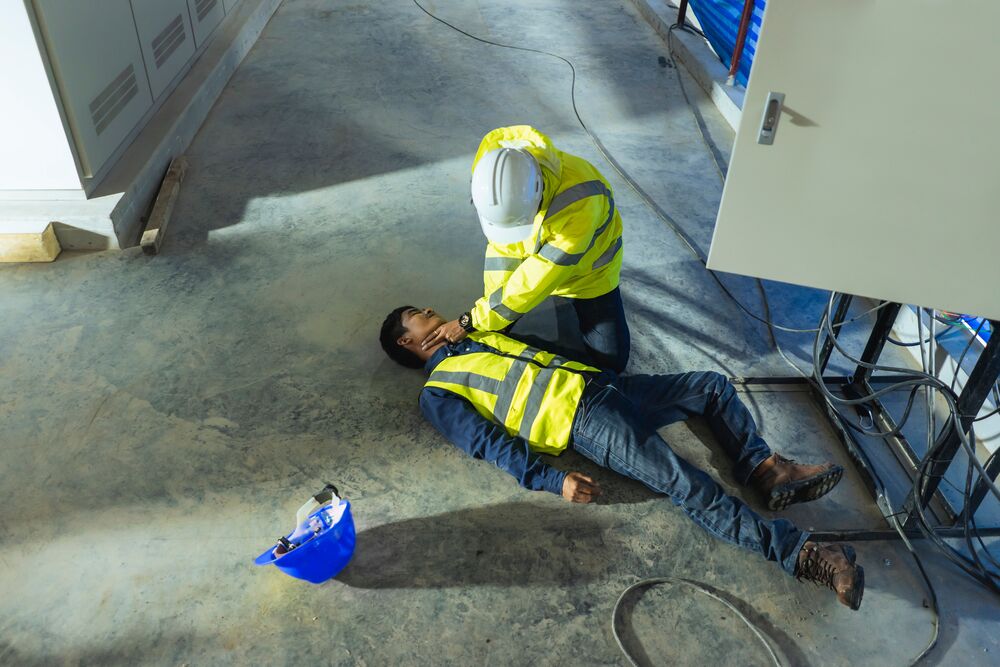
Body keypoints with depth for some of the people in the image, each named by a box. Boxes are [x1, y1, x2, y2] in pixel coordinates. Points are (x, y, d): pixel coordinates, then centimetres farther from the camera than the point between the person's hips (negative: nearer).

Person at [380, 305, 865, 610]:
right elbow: (491, 444, -9)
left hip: (599, 385, 9)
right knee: (687, 486, -22)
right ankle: (798, 554, -19)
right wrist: (552, 481, -18)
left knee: (712, 386, 4)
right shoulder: (437, 393, 3)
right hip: (580, 421, -9)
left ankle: (763, 469, -2)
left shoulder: (475, 334, 26)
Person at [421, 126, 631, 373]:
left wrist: (470, 322, -34)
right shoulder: (494, 177, -30)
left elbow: (535, 281, -39)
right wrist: (492, 309, -21)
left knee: (611, 361, 0)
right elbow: (503, 248, -19)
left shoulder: (579, 199, -44)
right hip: (530, 254, 3)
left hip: (588, 272, -3)